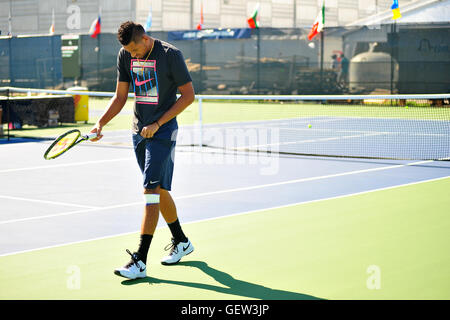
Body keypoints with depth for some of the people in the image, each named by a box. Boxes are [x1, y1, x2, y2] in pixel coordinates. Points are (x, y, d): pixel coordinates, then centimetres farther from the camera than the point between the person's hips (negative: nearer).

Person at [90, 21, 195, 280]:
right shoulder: (125, 55, 4)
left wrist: (157, 124, -14)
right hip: (139, 132, 7)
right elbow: (120, 96, 11)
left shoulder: (170, 54, -13)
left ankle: (140, 261, -16)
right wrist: (101, 123, -4)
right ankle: (182, 242, 34)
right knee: (159, 191, 15)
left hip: (163, 132, -7)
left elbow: (189, 95, -10)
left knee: (151, 190, -14)